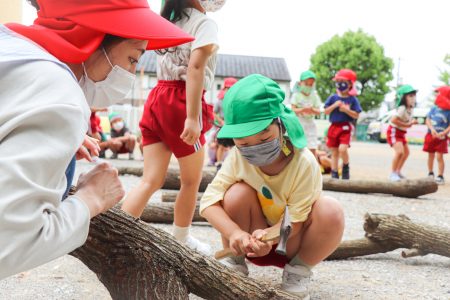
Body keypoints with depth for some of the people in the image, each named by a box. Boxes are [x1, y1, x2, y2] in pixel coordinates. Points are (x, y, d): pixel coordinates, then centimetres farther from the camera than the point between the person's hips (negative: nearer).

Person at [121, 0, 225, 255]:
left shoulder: (169, 21, 20)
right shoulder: (205, 23, -5)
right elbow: (195, 68, -18)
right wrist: (192, 117, -24)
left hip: (158, 98, 7)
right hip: (181, 102, -7)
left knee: (151, 180, 2)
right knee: (192, 180, 12)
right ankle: (182, 240, 26)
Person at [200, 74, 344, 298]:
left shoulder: (304, 163, -27)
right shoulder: (237, 158, -18)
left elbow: (296, 221, -25)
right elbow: (209, 200, -23)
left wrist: (269, 235, -46)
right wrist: (234, 232, -40)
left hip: (291, 240, -2)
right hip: (255, 238, 2)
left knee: (331, 211, -31)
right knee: (238, 193, -27)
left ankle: (298, 270, -7)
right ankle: (234, 263, -5)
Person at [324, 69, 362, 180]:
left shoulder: (353, 99, 1)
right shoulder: (333, 98, 6)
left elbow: (356, 115, -2)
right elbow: (326, 111, 3)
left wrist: (346, 110, -15)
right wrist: (334, 105, -12)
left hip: (346, 127, -3)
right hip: (334, 126, 3)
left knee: (342, 149, -20)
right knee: (334, 152, 7)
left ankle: (346, 167, 7)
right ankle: (334, 174, 15)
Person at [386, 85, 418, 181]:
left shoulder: (410, 109, 2)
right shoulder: (402, 109, -26)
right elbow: (393, 120, -35)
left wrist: (412, 121, -3)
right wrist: (407, 125, -27)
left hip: (401, 133, 10)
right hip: (394, 131, -10)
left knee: (406, 152, 19)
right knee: (400, 151, -25)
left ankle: (398, 171, 33)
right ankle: (393, 174, -14)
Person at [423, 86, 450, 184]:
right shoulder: (433, 109, 1)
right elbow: (427, 120, 1)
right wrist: (432, 129, -16)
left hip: (441, 137, -4)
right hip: (431, 135, 5)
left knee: (439, 157, -9)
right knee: (431, 156, 14)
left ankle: (440, 176, -1)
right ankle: (430, 174, 30)